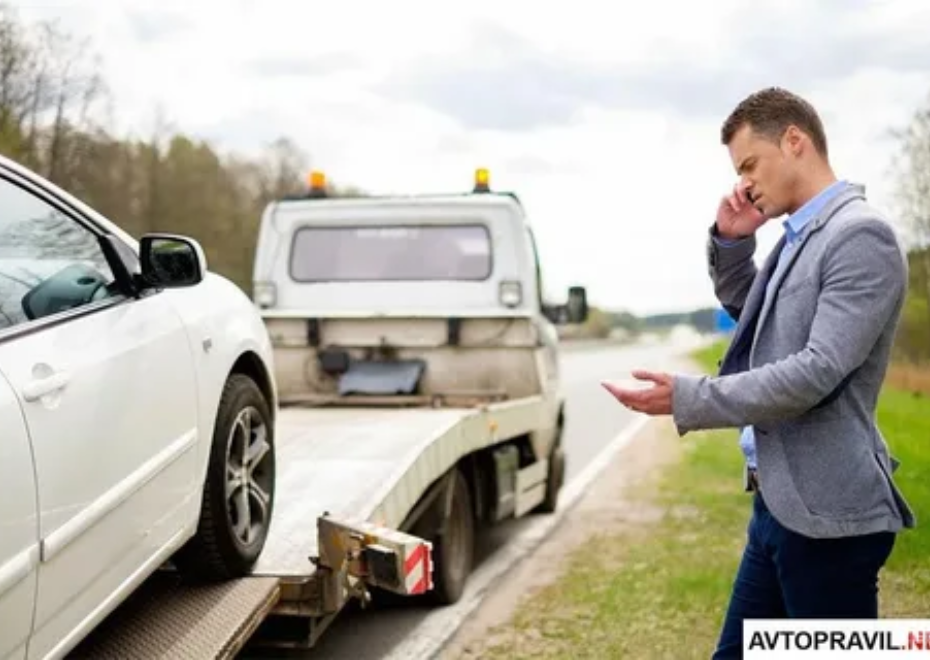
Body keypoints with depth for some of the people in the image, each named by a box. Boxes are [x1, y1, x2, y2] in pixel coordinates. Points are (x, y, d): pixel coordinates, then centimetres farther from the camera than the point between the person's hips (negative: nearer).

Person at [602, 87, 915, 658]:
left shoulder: (861, 235, -15)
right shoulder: (799, 238, 12)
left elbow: (817, 371, -23)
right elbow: (750, 316, 29)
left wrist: (689, 398, -18)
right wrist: (731, 243, 11)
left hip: (827, 509, -9)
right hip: (781, 501, 9)